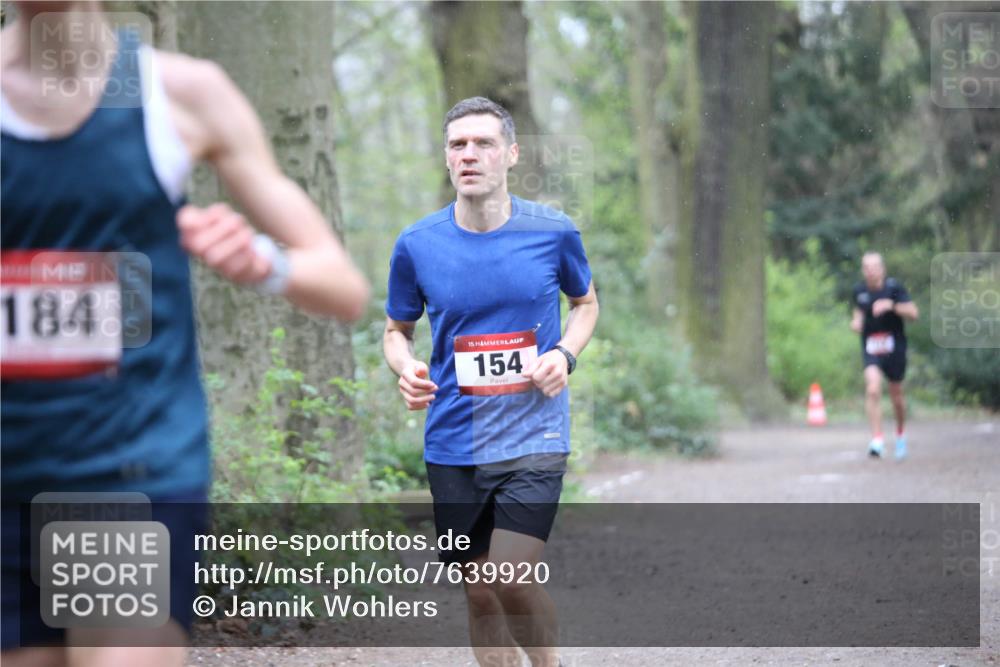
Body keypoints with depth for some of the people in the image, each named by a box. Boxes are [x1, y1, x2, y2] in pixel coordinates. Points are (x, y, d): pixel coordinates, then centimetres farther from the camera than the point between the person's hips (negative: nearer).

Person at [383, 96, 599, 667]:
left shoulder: (553, 231, -2)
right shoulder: (417, 245, -1)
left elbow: (586, 301, 16)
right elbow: (397, 330, 14)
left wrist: (565, 354, -3)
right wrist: (407, 369, -9)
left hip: (534, 436, -2)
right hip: (454, 444, 2)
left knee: (512, 580, -17)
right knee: (480, 594, 7)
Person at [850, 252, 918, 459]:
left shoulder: (894, 287, -9)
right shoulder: (860, 290, 2)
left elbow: (913, 313, -13)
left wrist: (891, 305, -26)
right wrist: (856, 321, -1)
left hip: (894, 346, -1)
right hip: (870, 347, 1)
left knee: (896, 394, 11)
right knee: (873, 389, -20)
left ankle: (900, 433, 38)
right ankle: (877, 439, -21)